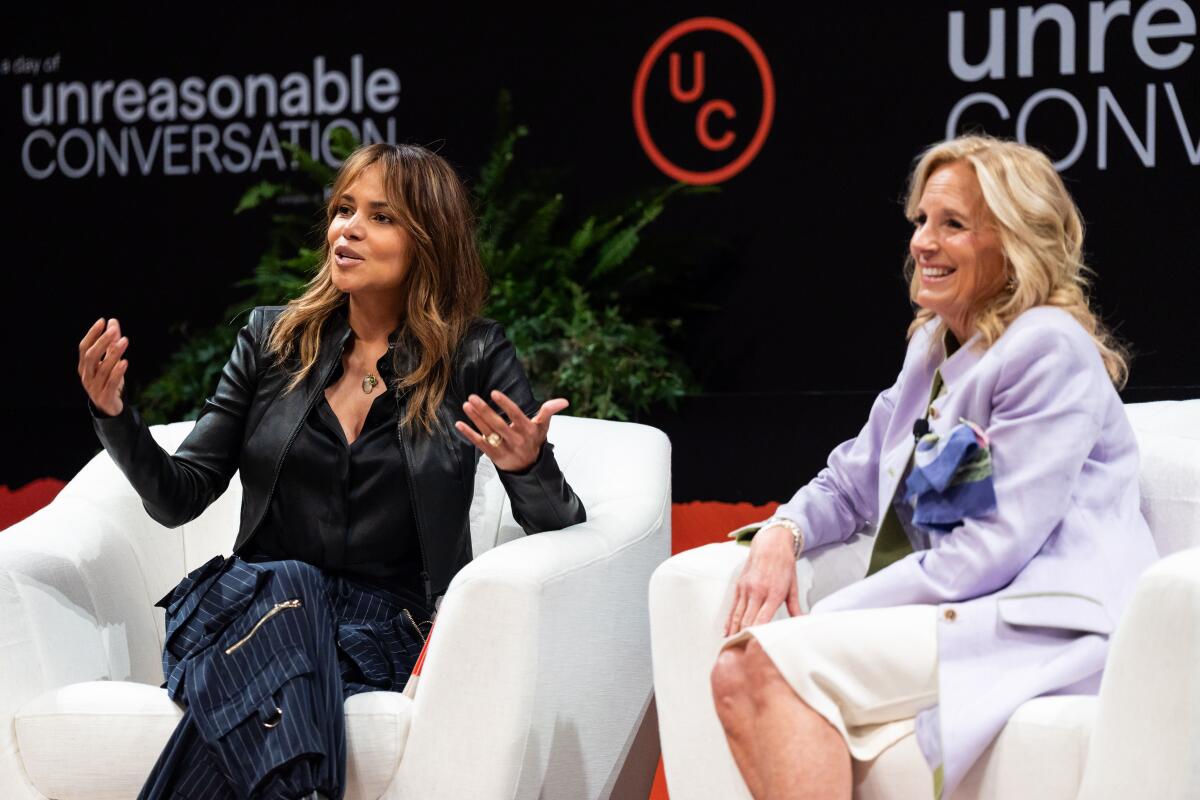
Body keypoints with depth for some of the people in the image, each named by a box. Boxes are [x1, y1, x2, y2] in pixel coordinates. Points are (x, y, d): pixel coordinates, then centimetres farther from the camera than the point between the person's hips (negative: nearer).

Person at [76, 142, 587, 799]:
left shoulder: (474, 358, 4)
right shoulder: (272, 339, 12)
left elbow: (561, 531, 0)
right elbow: (179, 499, 10)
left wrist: (529, 468, -23)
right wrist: (114, 416, -9)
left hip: (386, 626, -3)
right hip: (260, 609, 3)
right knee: (287, 586, -34)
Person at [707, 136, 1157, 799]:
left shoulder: (1050, 350, -7)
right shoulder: (932, 346, 21)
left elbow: (995, 547, -15)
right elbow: (854, 483, 26)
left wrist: (832, 616, -14)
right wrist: (783, 533, 1)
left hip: (1048, 624, -8)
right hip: (962, 615, 8)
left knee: (762, 664, -25)